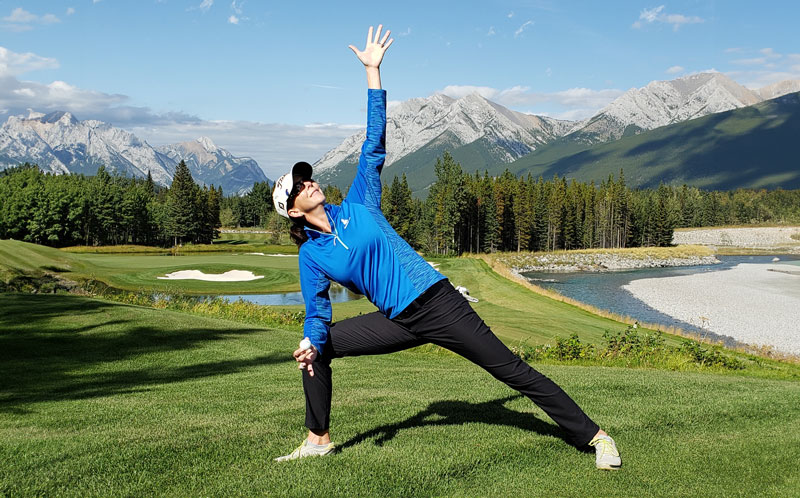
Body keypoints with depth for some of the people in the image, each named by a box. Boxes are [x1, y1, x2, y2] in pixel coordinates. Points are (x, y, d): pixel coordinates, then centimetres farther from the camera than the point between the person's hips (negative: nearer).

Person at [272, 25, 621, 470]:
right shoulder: (310, 256, 4)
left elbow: (374, 145, 1)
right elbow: (318, 313, 4)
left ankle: (595, 437, 0)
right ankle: (319, 441, 15)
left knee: (512, 370, -5)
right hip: (399, 323, 3)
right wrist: (311, 345, -19)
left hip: (438, 302, -3)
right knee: (316, 349, 0)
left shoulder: (358, 206, 1)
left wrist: (373, 70, -1)